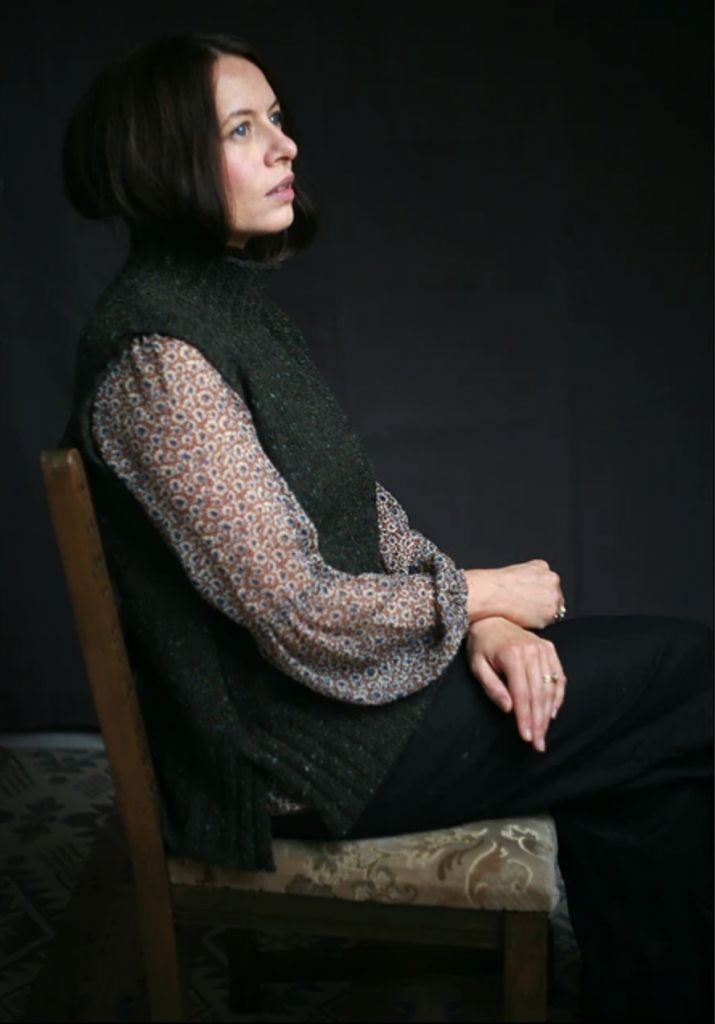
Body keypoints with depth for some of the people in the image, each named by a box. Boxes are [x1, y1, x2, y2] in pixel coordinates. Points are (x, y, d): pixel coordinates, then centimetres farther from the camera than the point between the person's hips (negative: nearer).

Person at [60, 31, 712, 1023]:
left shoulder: (238, 305, 8)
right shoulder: (159, 355, -22)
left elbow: (363, 510, 9)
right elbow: (302, 616, -23)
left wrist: (477, 622, -6)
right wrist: (478, 596, -8)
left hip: (350, 669, 8)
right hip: (297, 748, -8)